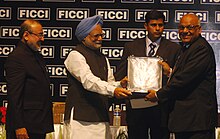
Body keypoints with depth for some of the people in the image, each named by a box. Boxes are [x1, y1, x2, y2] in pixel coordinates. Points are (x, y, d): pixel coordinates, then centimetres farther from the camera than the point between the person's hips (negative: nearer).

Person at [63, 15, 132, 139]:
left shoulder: (102, 58, 21)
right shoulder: (75, 56, -6)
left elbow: (109, 84, 19)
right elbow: (89, 81, -20)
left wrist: (119, 85, -4)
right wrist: (113, 90, -31)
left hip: (102, 117, 7)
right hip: (81, 118, -7)